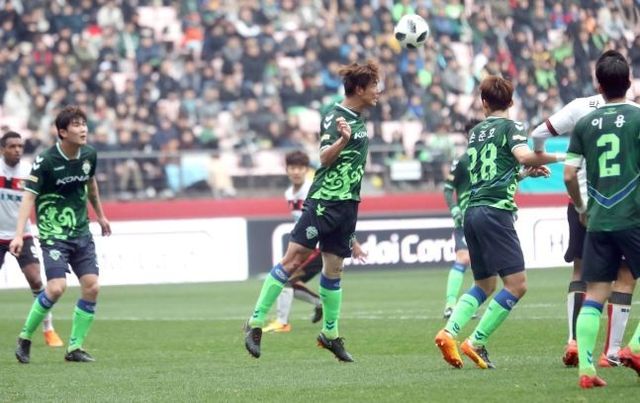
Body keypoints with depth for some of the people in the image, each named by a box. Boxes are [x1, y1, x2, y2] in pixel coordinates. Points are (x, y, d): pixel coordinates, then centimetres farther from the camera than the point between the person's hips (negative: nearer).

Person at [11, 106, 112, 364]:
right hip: (53, 233, -6)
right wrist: (19, 234, -30)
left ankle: (75, 347, 5)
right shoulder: (46, 161, -16)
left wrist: (100, 215, 32)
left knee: (91, 286, -5)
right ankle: (25, 338, 1)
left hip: (81, 232, 6)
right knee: (57, 287, -19)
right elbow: (29, 196, -20)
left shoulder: (89, 155, 2)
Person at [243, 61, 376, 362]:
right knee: (293, 259, -10)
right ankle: (256, 322, -7)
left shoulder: (358, 120, 16)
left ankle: (330, 333, 18)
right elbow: (325, 158, -18)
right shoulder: (335, 116, -9)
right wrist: (343, 139, -37)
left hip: (347, 204, 7)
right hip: (323, 200, -7)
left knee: (333, 269, 10)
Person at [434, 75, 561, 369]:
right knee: (516, 284, -7)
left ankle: (449, 332, -1)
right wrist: (556, 157, -3)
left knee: (485, 285, 18)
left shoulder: (476, 133, 20)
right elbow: (524, 155, -19)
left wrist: (526, 173, 29)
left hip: (472, 212, 8)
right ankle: (477, 342, -12)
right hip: (496, 211, -8)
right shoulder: (510, 127, 0)